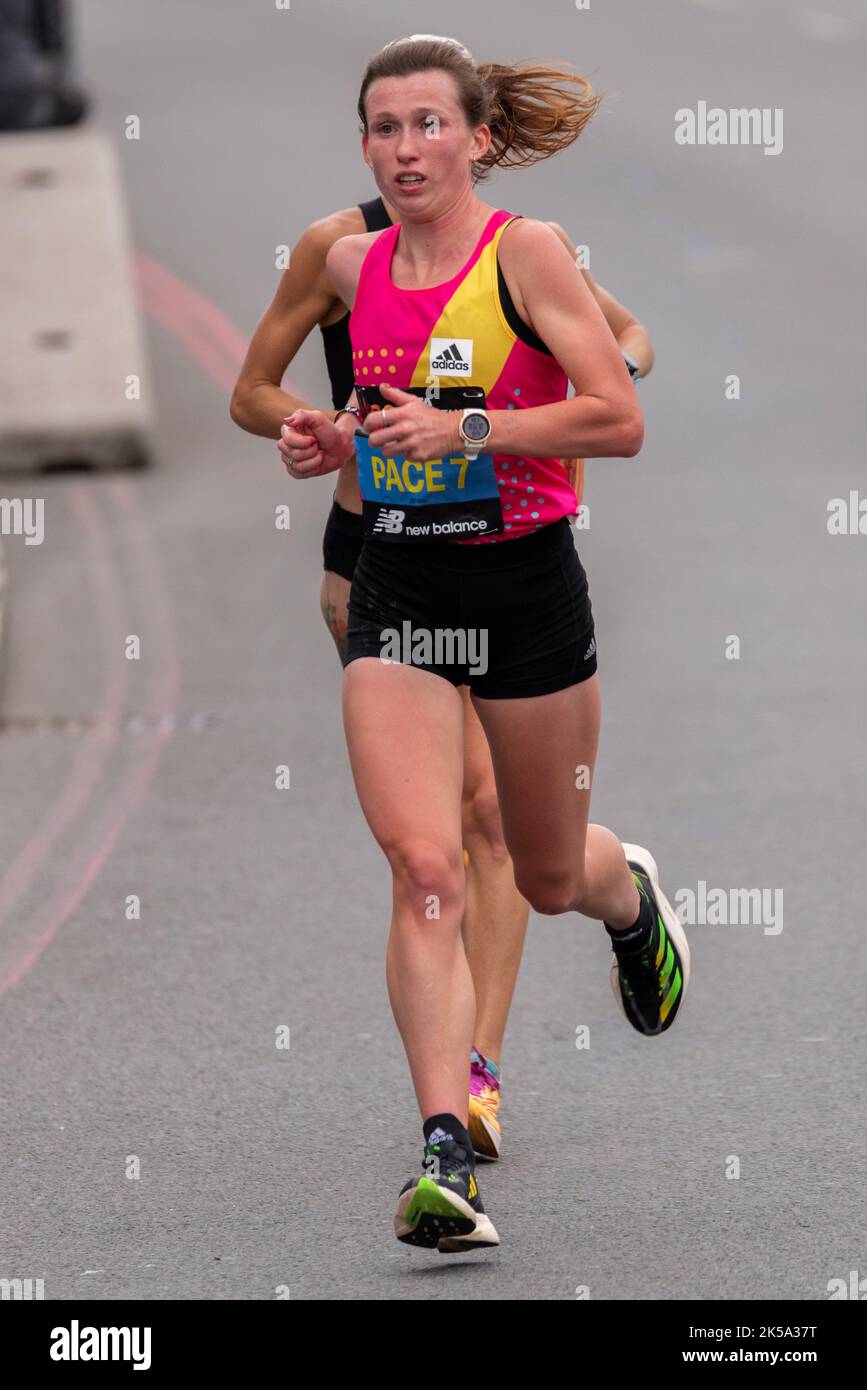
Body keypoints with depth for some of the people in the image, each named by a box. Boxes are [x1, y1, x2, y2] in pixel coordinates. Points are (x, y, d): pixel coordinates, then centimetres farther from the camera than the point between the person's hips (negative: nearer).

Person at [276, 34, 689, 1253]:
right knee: (425, 868, -14)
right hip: (397, 595, 3)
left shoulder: (525, 252, -11)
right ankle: (444, 1155, -18)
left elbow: (620, 421, -15)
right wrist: (339, 439, 3)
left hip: (525, 589, -3)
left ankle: (631, 892, 53)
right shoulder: (355, 266, 5)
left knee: (552, 877, 14)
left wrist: (464, 428, -23)